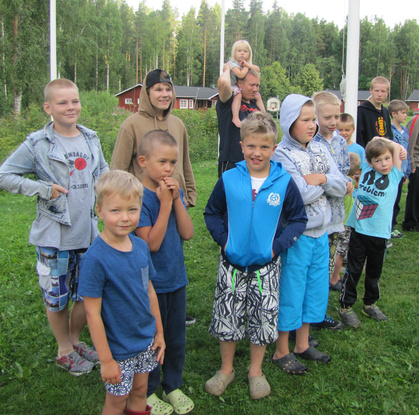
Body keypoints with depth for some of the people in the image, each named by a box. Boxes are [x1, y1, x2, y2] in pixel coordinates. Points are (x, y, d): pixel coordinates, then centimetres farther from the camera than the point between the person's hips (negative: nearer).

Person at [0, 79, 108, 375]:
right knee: (57, 298, 9)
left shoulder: (91, 139, 5)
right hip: (54, 237, -4)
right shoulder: (38, 144, -10)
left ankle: (75, 339, 39)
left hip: (88, 233, 5)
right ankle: (65, 350, 31)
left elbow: (103, 170, 22)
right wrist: (43, 188, -15)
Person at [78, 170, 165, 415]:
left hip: (146, 340, 5)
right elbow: (93, 313, -19)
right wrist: (106, 360, -16)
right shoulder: (96, 258, -23)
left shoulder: (141, 246, -5)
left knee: (140, 393, 21)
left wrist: (159, 332, 12)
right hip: (119, 349, -5)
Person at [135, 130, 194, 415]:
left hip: (176, 279, 6)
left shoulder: (175, 192, 1)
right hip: (151, 283, -6)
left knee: (177, 338, 18)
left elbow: (188, 233, -6)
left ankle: (173, 386, 38)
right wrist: (165, 204, -23)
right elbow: (152, 243, -23)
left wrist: (177, 200, -16)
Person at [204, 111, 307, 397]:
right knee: (227, 317, 10)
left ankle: (256, 371, 32)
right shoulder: (228, 180, -5)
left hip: (267, 265, 0)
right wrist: (223, 239, -7)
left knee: (263, 320, 10)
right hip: (232, 264, 1)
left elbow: (299, 219, 1)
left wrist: (278, 245, -11)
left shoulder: (284, 183, -7)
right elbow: (212, 213, 6)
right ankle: (227, 369, 32)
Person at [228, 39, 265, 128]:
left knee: (257, 95, 8)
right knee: (238, 94, -39)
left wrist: (248, 64, -15)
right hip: (233, 86, -9)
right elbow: (240, 75, -32)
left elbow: (258, 70, -3)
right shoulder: (233, 63, -18)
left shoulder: (248, 63, 10)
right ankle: (235, 118, -48)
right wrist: (246, 67, -14)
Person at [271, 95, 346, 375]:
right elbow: (300, 195, -23)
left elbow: (342, 188, 2)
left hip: (320, 232, 7)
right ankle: (282, 352, 21)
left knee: (316, 288, 16)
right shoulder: (281, 154, -13)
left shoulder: (320, 149, 8)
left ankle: (303, 344, 34)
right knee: (291, 291, 4)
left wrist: (322, 178, -17)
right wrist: (329, 181, -7)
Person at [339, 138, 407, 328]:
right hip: (359, 230, -1)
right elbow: (374, 144, 12)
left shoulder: (395, 176, -1)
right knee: (353, 271, 5)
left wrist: (387, 144, 5)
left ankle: (370, 304, 34)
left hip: (379, 234, 1)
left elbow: (398, 148, -3)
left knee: (374, 271, 16)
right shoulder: (366, 171, 1)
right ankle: (346, 307, 16)